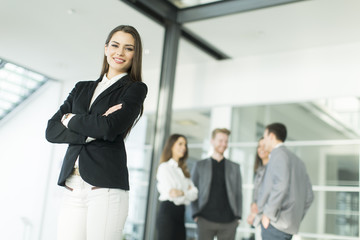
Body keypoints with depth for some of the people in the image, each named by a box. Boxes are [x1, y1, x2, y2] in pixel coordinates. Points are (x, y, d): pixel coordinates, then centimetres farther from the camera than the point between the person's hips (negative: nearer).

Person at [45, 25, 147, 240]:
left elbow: (110, 127, -13)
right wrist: (92, 130, -7)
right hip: (72, 189, 4)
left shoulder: (135, 89, 5)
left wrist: (70, 119, 2)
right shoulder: (82, 88, 19)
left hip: (106, 187, -4)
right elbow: (51, 131, 8)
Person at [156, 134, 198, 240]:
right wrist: (188, 193, -5)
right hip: (168, 212, -7)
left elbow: (194, 193, 6)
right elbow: (171, 194, -15)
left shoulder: (183, 169, 18)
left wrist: (181, 193, -9)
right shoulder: (165, 167, -5)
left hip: (180, 213, 7)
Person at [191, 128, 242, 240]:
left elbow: (238, 193, 11)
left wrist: (238, 216, 1)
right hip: (206, 220, -1)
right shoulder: (200, 165, 10)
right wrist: (196, 214, -3)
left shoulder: (235, 167, 13)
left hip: (229, 222, 1)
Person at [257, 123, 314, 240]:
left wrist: (268, 213, -17)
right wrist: (296, 218, 20)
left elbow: (281, 185, -23)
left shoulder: (279, 154, -7)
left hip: (275, 224, -9)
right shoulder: (297, 161, 20)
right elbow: (309, 196, 20)